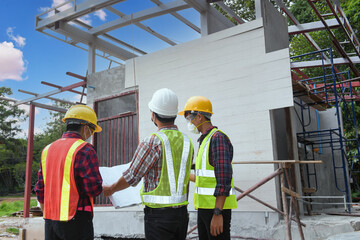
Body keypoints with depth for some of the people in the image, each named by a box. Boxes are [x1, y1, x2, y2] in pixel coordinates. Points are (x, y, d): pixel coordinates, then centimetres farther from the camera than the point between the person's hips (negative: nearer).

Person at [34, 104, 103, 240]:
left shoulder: (47, 150, 11)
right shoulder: (84, 150, -11)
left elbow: (40, 190, 15)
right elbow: (94, 188, -17)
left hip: (50, 220, 7)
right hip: (76, 219, -7)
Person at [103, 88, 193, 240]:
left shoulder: (153, 142, -16)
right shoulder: (187, 141, 5)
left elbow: (131, 177, -9)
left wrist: (110, 190, 9)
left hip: (158, 215, -6)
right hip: (182, 213, 7)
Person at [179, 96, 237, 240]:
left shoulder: (218, 138, -14)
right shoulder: (205, 140, 17)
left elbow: (224, 179, -21)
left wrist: (217, 213, -24)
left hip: (218, 206, -10)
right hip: (205, 206, 10)